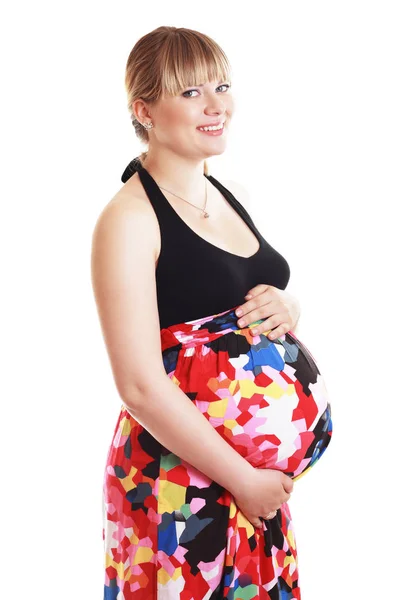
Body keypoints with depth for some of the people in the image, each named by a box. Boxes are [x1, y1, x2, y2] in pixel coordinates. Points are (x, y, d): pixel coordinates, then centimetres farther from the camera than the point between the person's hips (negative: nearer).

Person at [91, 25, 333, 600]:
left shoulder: (229, 195, 8)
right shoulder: (129, 219, -16)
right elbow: (141, 386, -20)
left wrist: (286, 308, -3)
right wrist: (242, 479, -15)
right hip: (182, 479, -7)